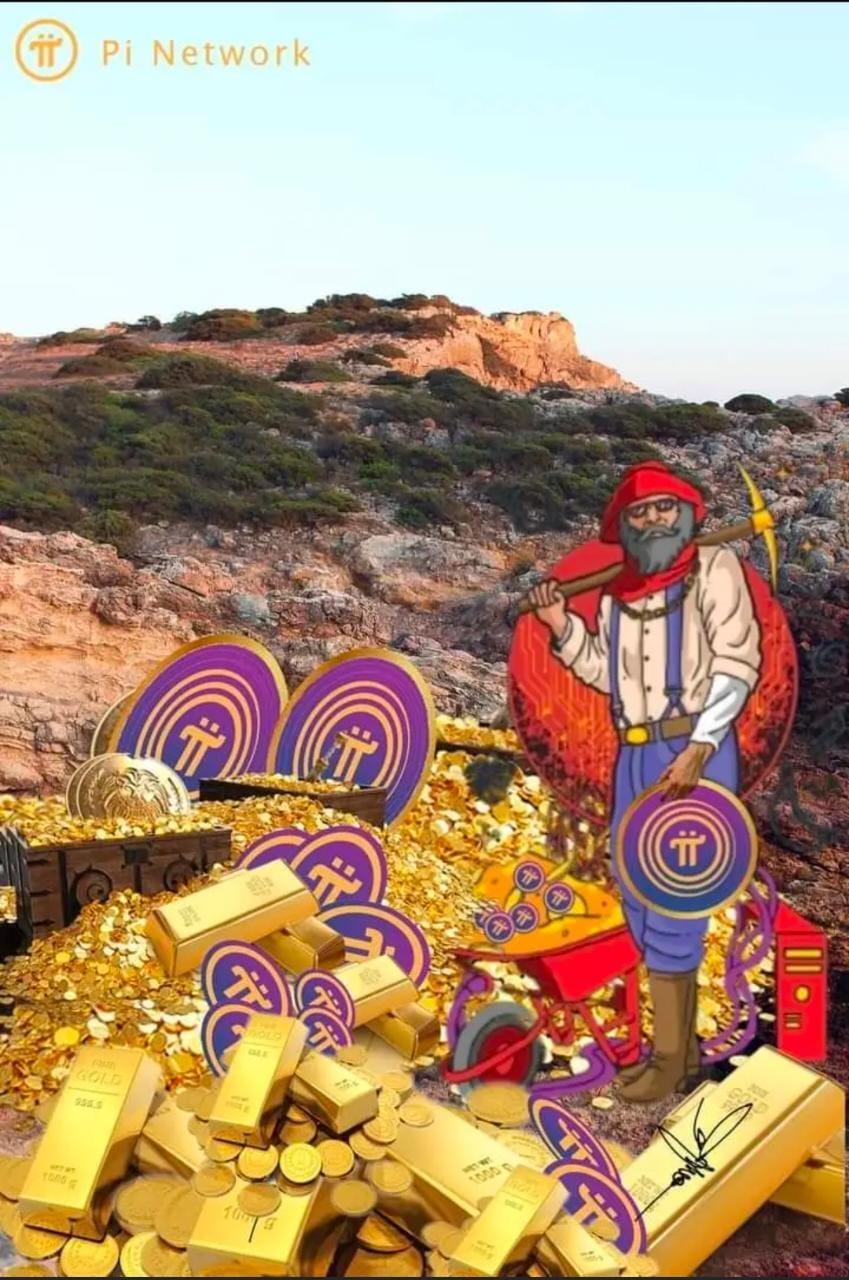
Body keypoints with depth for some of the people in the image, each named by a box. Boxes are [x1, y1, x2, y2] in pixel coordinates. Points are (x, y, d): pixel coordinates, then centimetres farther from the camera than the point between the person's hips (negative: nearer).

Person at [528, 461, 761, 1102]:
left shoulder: (713, 567, -3)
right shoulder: (619, 590, 15)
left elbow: (738, 662, -11)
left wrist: (697, 748, -19)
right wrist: (562, 627, 2)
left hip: (693, 753, -7)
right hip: (635, 757, 7)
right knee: (641, 901, 12)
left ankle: (669, 1057, 10)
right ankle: (682, 1043, 26)